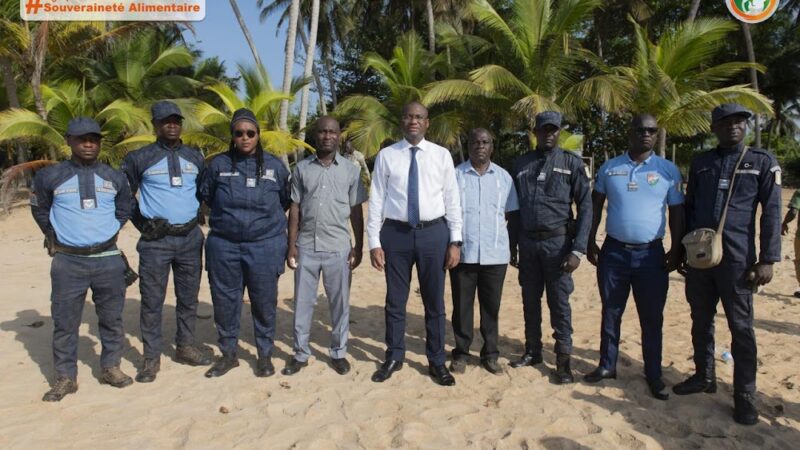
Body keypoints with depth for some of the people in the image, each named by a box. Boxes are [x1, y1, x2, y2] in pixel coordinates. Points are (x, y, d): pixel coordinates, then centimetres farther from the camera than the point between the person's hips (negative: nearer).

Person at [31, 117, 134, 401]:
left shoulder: (115, 177, 6)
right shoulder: (50, 176, -1)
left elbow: (124, 210, 21)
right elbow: (39, 210, 15)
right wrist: (54, 237, 12)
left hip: (108, 260, 2)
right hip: (68, 262, -1)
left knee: (111, 318, 10)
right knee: (65, 322, 4)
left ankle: (110, 367, 25)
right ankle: (66, 377, 17)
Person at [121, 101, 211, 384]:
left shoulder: (195, 157, 8)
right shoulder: (139, 158, -2)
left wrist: (196, 216, 11)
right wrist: (141, 222, 1)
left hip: (190, 238, 3)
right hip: (156, 240, -3)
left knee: (188, 297, 12)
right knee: (152, 300, 1)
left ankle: (185, 347, 26)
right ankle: (152, 358, 12)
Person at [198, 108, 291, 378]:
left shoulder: (274, 166, -1)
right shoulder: (219, 164, 0)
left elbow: (286, 201, 11)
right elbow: (205, 195, 13)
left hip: (265, 245, -1)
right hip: (224, 246, 1)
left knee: (264, 302, 7)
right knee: (224, 302, 10)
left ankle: (265, 354, 25)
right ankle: (228, 354, 29)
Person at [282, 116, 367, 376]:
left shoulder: (350, 170, 3)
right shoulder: (302, 168, 5)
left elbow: (356, 211, 5)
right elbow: (295, 209, 6)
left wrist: (358, 247, 1)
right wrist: (291, 245, 0)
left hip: (338, 248, -1)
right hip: (306, 247, 1)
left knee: (340, 303, 8)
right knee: (303, 302, 8)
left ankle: (339, 353, 23)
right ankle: (300, 354, 22)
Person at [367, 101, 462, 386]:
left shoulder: (442, 155, 3)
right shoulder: (386, 156, 1)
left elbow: (452, 199, 2)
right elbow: (376, 200, 0)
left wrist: (455, 241, -3)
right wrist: (374, 242, -5)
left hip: (433, 233, 0)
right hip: (395, 233, 0)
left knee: (434, 301, 11)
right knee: (395, 300, 12)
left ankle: (436, 362, 28)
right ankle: (394, 357, 31)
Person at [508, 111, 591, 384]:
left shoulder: (571, 162, -1)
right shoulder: (521, 164, 8)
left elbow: (585, 207, -4)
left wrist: (578, 249, -11)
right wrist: (512, 246, 10)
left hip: (557, 242, -3)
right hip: (527, 242, 3)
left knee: (559, 303, 3)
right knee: (530, 300, 13)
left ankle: (563, 359, 15)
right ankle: (532, 351, 28)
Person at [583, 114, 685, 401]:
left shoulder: (668, 170, 1)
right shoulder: (609, 168, 4)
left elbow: (677, 212, 4)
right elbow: (596, 205, 10)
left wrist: (677, 249, -1)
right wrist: (591, 242, 5)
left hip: (651, 253, -1)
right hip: (613, 251, 1)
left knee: (652, 318, 6)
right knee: (610, 313, 11)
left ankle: (654, 375, 20)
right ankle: (607, 366, 25)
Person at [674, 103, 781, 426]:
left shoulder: (762, 162, 1)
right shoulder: (700, 163, 10)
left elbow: (771, 213, -2)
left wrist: (767, 260, -9)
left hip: (736, 259, -3)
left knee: (741, 327, 3)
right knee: (701, 320, 13)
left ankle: (744, 395, 14)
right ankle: (704, 376, 30)